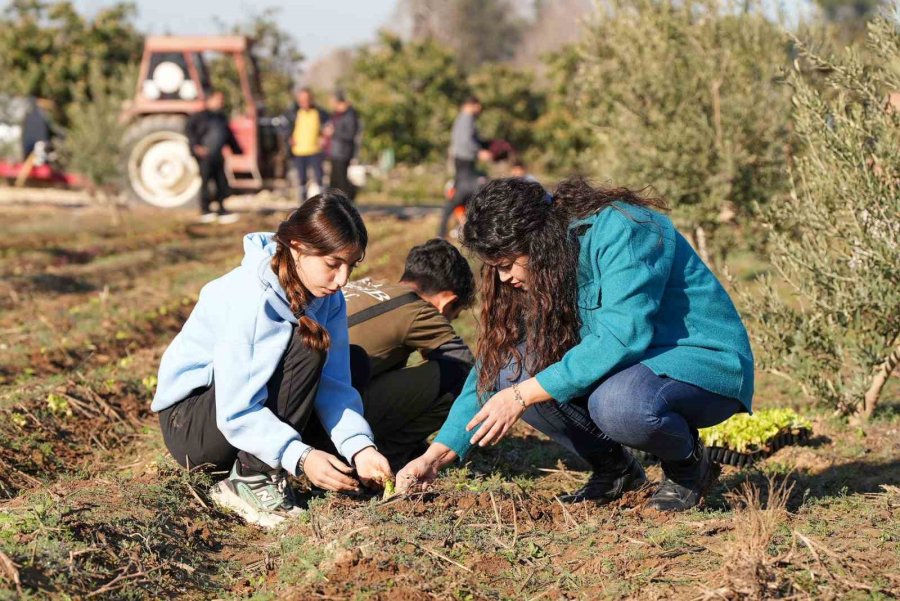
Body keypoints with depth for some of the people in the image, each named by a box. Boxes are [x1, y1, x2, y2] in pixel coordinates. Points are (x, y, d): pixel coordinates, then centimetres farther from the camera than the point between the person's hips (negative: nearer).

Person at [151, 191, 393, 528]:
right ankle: (253, 482, -22)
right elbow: (236, 414, -30)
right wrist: (300, 458, -39)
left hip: (256, 415, 8)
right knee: (303, 345, -27)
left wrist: (359, 447, -27)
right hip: (189, 422, -8)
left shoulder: (327, 298, -6)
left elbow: (333, 384, -11)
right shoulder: (245, 298, -28)